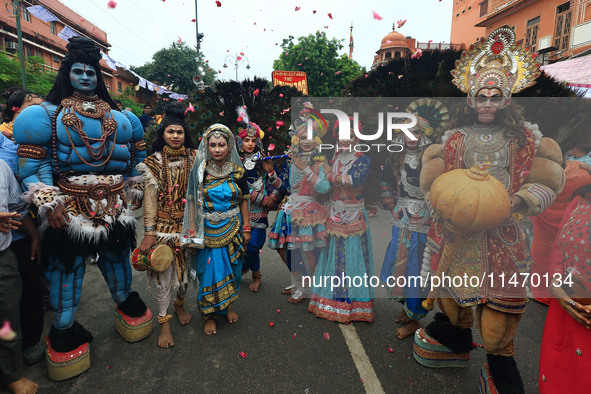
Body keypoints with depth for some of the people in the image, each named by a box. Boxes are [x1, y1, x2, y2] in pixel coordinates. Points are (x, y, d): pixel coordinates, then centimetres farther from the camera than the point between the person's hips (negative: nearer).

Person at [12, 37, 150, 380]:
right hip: (71, 206, -2)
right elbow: (33, 163, -5)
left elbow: (137, 157, 17)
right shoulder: (50, 114, 1)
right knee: (67, 264, 8)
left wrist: (134, 189, 15)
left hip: (115, 204, 3)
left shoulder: (118, 117, 10)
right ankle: (64, 330, 26)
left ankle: (127, 303, 39)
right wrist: (48, 202, -14)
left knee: (117, 255, 16)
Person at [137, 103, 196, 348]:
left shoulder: (194, 159, 2)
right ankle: (164, 322, 19)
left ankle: (180, 304, 41)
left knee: (187, 269, 13)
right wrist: (149, 233, -8)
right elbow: (149, 199, -4)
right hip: (163, 226, -2)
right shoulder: (153, 162, -2)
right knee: (164, 274, 3)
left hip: (189, 224, 2)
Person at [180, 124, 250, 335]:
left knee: (231, 268, 12)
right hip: (207, 230, -2)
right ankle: (209, 315, 22)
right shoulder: (199, 171, -5)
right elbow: (192, 202, -3)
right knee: (209, 271, 4)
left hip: (232, 229, 2)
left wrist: (246, 228, 3)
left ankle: (229, 306, 35)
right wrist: (192, 230, -7)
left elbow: (244, 200, 4)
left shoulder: (237, 171, -1)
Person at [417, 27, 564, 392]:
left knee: (502, 294, 1)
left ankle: (500, 361, 25)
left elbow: (547, 182, 2)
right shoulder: (454, 138, 6)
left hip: (503, 232, -1)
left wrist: (519, 200, -17)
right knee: (453, 282, 13)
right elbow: (432, 179, 3)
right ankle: (455, 338, 40)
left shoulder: (525, 137, 5)